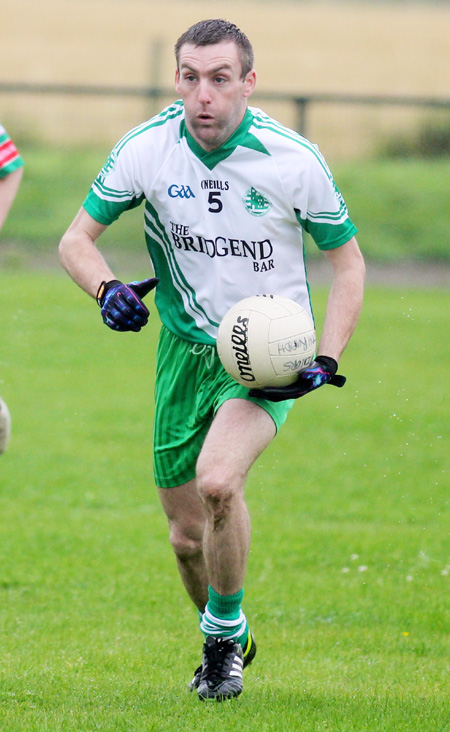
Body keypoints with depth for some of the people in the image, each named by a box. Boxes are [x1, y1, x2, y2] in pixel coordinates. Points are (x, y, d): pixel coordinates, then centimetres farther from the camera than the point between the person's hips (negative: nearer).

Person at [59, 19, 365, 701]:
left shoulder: (293, 159, -16)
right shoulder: (146, 148, -11)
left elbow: (348, 260, -3)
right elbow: (77, 239, 0)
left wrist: (325, 363, -14)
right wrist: (108, 289, -22)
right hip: (185, 348, 3)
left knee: (218, 482, -29)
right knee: (187, 533, 7)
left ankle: (224, 624, -4)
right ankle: (224, 643, 36)